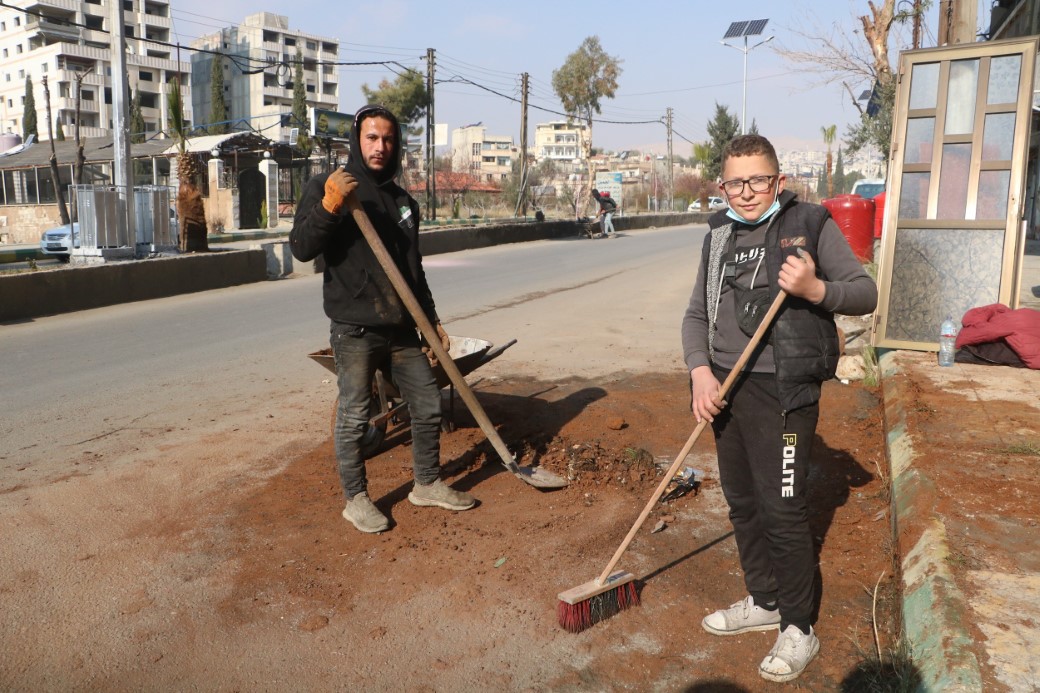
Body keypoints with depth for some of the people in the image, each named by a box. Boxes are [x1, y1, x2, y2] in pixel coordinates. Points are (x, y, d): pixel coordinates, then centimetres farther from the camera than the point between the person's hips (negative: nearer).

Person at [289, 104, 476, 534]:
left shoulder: (403, 201, 15)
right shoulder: (325, 187, -2)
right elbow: (301, 248, -13)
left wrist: (432, 322, 20)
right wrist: (330, 204, -26)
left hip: (403, 331, 6)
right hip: (355, 332, -6)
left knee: (428, 406, 11)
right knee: (353, 418, 3)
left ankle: (427, 484, 29)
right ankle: (356, 499, 20)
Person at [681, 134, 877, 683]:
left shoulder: (810, 224, -5)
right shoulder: (719, 235, 11)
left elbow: (865, 292, -5)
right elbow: (697, 314, 10)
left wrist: (815, 289, -25)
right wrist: (701, 372, -7)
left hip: (782, 390, -6)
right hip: (726, 386, 6)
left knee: (782, 508, -2)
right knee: (741, 502, 15)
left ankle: (798, 628, 17)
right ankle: (763, 601, 35)